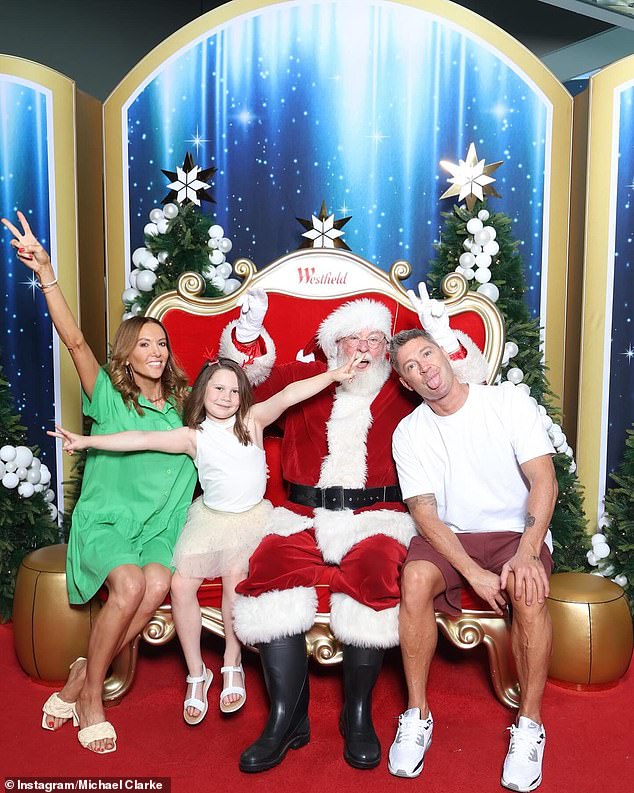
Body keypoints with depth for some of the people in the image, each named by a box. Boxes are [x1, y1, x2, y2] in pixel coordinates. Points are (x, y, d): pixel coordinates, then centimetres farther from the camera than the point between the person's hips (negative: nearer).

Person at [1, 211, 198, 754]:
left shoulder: (183, 404, 10)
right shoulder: (108, 397, 1)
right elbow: (75, 341, -12)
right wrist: (46, 273, -23)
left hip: (159, 526, 3)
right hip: (104, 520, -3)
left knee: (156, 587, -29)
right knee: (128, 585, -31)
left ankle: (81, 680, -7)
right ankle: (91, 696, -7)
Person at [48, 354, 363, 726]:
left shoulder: (253, 420, -4)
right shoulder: (193, 436, -3)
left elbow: (287, 396, -17)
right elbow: (142, 439, -10)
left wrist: (333, 375, -25)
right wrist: (87, 441, -17)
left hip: (252, 517, -1)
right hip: (210, 517, 2)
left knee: (235, 575, -25)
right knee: (181, 584, -13)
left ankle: (233, 665, -3)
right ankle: (197, 674, 7)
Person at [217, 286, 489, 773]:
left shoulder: (403, 391, 15)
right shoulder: (304, 381, 18)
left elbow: (469, 377, 12)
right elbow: (246, 369, 21)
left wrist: (440, 332, 0)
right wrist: (250, 327, 5)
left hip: (376, 515, -1)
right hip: (304, 515, 2)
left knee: (376, 567, -33)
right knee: (272, 562, -28)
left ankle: (358, 714, -12)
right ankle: (287, 718, -17)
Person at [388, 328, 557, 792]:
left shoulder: (509, 401, -6)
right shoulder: (409, 433, -2)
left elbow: (543, 480, -11)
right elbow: (424, 511, -8)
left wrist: (527, 553, -24)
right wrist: (473, 572, -21)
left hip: (516, 532, -1)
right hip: (449, 537, 1)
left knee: (528, 589, -32)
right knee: (415, 578, -30)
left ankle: (530, 723, -11)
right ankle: (417, 715, -12)